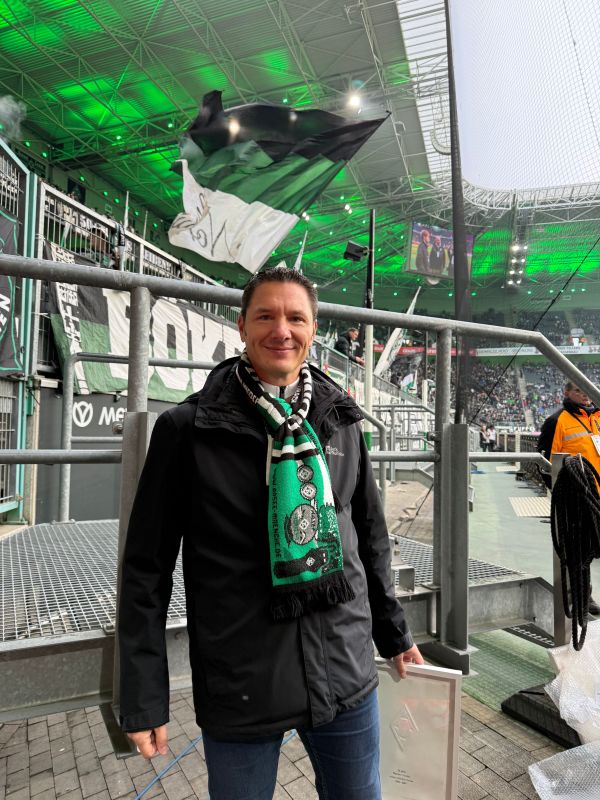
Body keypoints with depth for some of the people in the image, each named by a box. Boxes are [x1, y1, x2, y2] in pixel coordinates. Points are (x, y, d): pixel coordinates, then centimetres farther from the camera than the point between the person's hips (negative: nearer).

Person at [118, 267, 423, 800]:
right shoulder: (188, 429, -11)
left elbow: (371, 538, 9)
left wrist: (393, 633, 14)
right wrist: (144, 697, -6)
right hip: (239, 691, -3)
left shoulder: (340, 420, 0)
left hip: (347, 678, 4)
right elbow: (147, 568, -6)